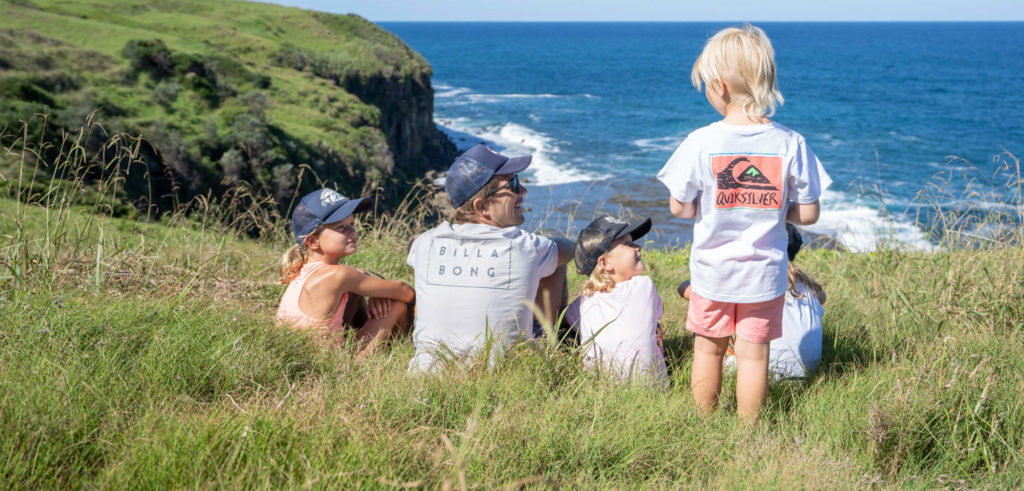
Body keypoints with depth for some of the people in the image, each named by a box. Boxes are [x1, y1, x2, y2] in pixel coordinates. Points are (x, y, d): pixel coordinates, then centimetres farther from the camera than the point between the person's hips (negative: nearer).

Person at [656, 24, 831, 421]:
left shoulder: (701, 142, -15)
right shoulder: (790, 143, -10)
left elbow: (679, 208, -10)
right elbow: (808, 214, -7)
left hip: (712, 271, -1)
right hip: (765, 275, 1)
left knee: (708, 349, 17)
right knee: (754, 353, 11)